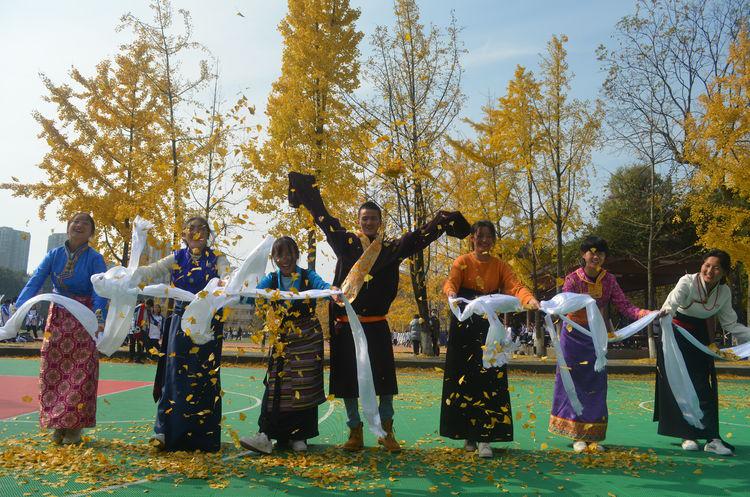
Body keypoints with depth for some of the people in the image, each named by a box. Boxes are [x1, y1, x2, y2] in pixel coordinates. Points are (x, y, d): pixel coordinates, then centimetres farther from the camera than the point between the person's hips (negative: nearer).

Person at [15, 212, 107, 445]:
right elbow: (34, 282, -7)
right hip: (57, 319, 4)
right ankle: (57, 425, 18)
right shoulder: (54, 255, 1)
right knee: (53, 373, 6)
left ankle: (75, 426, 9)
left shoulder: (95, 258, -9)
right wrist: (19, 309, -23)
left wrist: (98, 318, -36)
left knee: (80, 375, -2)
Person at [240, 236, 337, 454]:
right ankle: (267, 436, -4)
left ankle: (299, 436, 14)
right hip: (281, 340, 2)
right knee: (275, 386, -3)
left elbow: (321, 285, -23)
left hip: (308, 340, -2)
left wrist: (333, 290, -47)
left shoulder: (308, 276, -3)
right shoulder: (271, 279, 4)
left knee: (304, 386, 2)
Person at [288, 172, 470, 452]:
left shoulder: (391, 249, 7)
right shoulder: (345, 243, 5)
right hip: (346, 326, 0)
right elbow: (324, 219, 7)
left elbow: (418, 238, 5)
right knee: (348, 381, 5)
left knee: (384, 380, 2)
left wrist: (444, 220, -1)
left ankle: (386, 432, 18)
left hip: (377, 327, 0)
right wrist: (307, 192, 8)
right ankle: (355, 433, 18)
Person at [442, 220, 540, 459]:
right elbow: (451, 282, -17)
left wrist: (530, 300, -29)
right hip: (464, 325, -1)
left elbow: (515, 286, -8)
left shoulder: (500, 266, 9)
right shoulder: (462, 262, 2)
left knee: (490, 379, -6)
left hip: (490, 327, 1)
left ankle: (484, 437, -3)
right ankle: (467, 432, 15)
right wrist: (451, 294, -41)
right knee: (463, 378, 2)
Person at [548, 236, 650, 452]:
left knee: (596, 386, 3)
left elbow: (625, 307, -8)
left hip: (597, 339, 3)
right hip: (574, 337, -3)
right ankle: (577, 436, 10)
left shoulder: (609, 280, -2)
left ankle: (593, 437, 14)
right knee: (574, 384, 0)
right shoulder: (573, 279, -11)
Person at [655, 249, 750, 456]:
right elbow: (671, 304, -36)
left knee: (704, 387, -1)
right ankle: (687, 435, 7)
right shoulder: (688, 282, -20)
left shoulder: (724, 292, -6)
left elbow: (730, 324, 1)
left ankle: (711, 438, 4)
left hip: (699, 337, 4)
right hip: (676, 336, -4)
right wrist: (664, 314, -58)